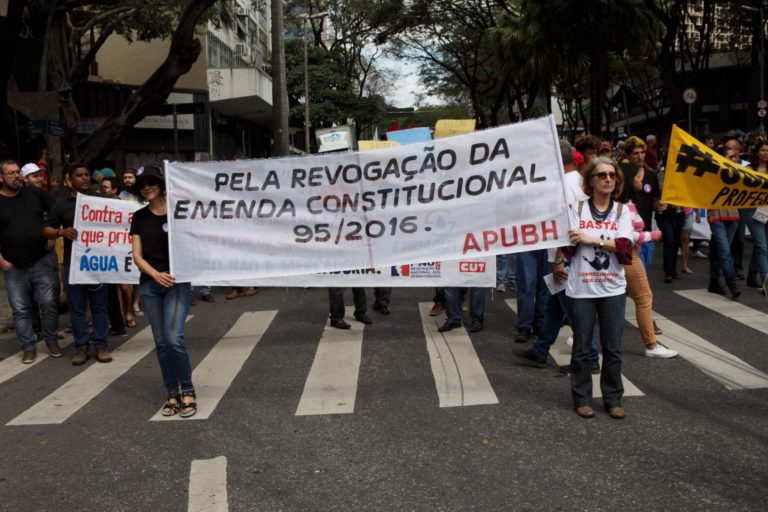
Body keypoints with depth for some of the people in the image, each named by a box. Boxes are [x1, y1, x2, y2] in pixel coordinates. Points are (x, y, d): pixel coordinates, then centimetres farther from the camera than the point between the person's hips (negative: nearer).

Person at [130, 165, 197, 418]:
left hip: (178, 281, -4)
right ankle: (172, 394, 16)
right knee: (161, 342, 6)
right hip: (149, 285, 4)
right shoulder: (139, 217, 9)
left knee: (174, 338, -14)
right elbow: (137, 255, 4)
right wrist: (156, 274, -12)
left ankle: (188, 391, 1)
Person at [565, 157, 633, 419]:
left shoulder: (621, 211, 6)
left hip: (612, 289, 1)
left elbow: (625, 246, -10)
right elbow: (568, 245, -5)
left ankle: (613, 398, 20)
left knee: (613, 348, 6)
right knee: (581, 348, 7)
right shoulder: (577, 209, 2)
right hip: (581, 289, -1)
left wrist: (593, 239, -18)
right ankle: (582, 398, 20)